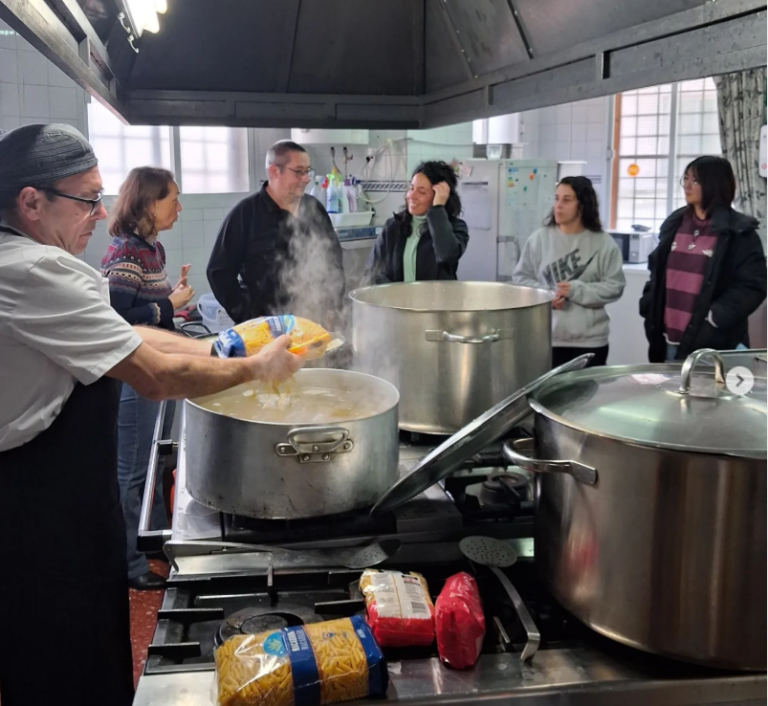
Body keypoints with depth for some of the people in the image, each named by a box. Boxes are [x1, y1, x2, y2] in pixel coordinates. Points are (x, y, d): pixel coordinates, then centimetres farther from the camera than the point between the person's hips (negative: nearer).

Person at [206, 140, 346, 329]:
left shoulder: (314, 208, 6)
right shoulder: (245, 213, -7)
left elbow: (334, 259, 14)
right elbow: (220, 271, -7)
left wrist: (333, 307, 4)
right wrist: (249, 318, -12)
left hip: (314, 323, 4)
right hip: (265, 326, -3)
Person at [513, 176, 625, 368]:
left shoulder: (604, 243, -1)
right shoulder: (539, 238, 2)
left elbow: (614, 286, -5)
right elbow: (520, 277, 5)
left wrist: (576, 290, -16)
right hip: (546, 339, 0)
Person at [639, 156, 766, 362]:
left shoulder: (739, 233, -5)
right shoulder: (675, 224, 12)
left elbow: (751, 287, -10)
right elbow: (657, 272, 19)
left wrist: (715, 319, -19)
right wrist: (648, 307, 6)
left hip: (711, 343, -5)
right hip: (669, 339, 6)